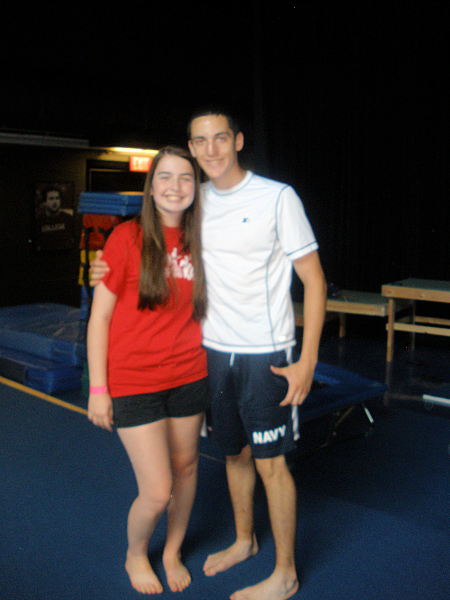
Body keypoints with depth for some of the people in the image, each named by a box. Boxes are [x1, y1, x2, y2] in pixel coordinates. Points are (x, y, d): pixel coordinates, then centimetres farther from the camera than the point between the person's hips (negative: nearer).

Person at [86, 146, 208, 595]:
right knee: (157, 493, -2)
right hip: (134, 382, -4)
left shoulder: (197, 243, 3)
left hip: (188, 377, 5)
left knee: (185, 469, 16)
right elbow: (99, 317, -8)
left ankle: (172, 552, 42)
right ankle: (135, 555, 30)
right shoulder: (127, 238, -10)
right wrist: (98, 389, -9)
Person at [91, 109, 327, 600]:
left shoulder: (277, 197, -10)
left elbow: (314, 279, -9)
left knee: (270, 462, 4)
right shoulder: (195, 203, 5)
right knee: (235, 453, 19)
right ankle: (244, 541, 42)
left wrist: (306, 362, -14)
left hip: (265, 354, -5)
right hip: (215, 350, 5)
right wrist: (110, 268, 1)